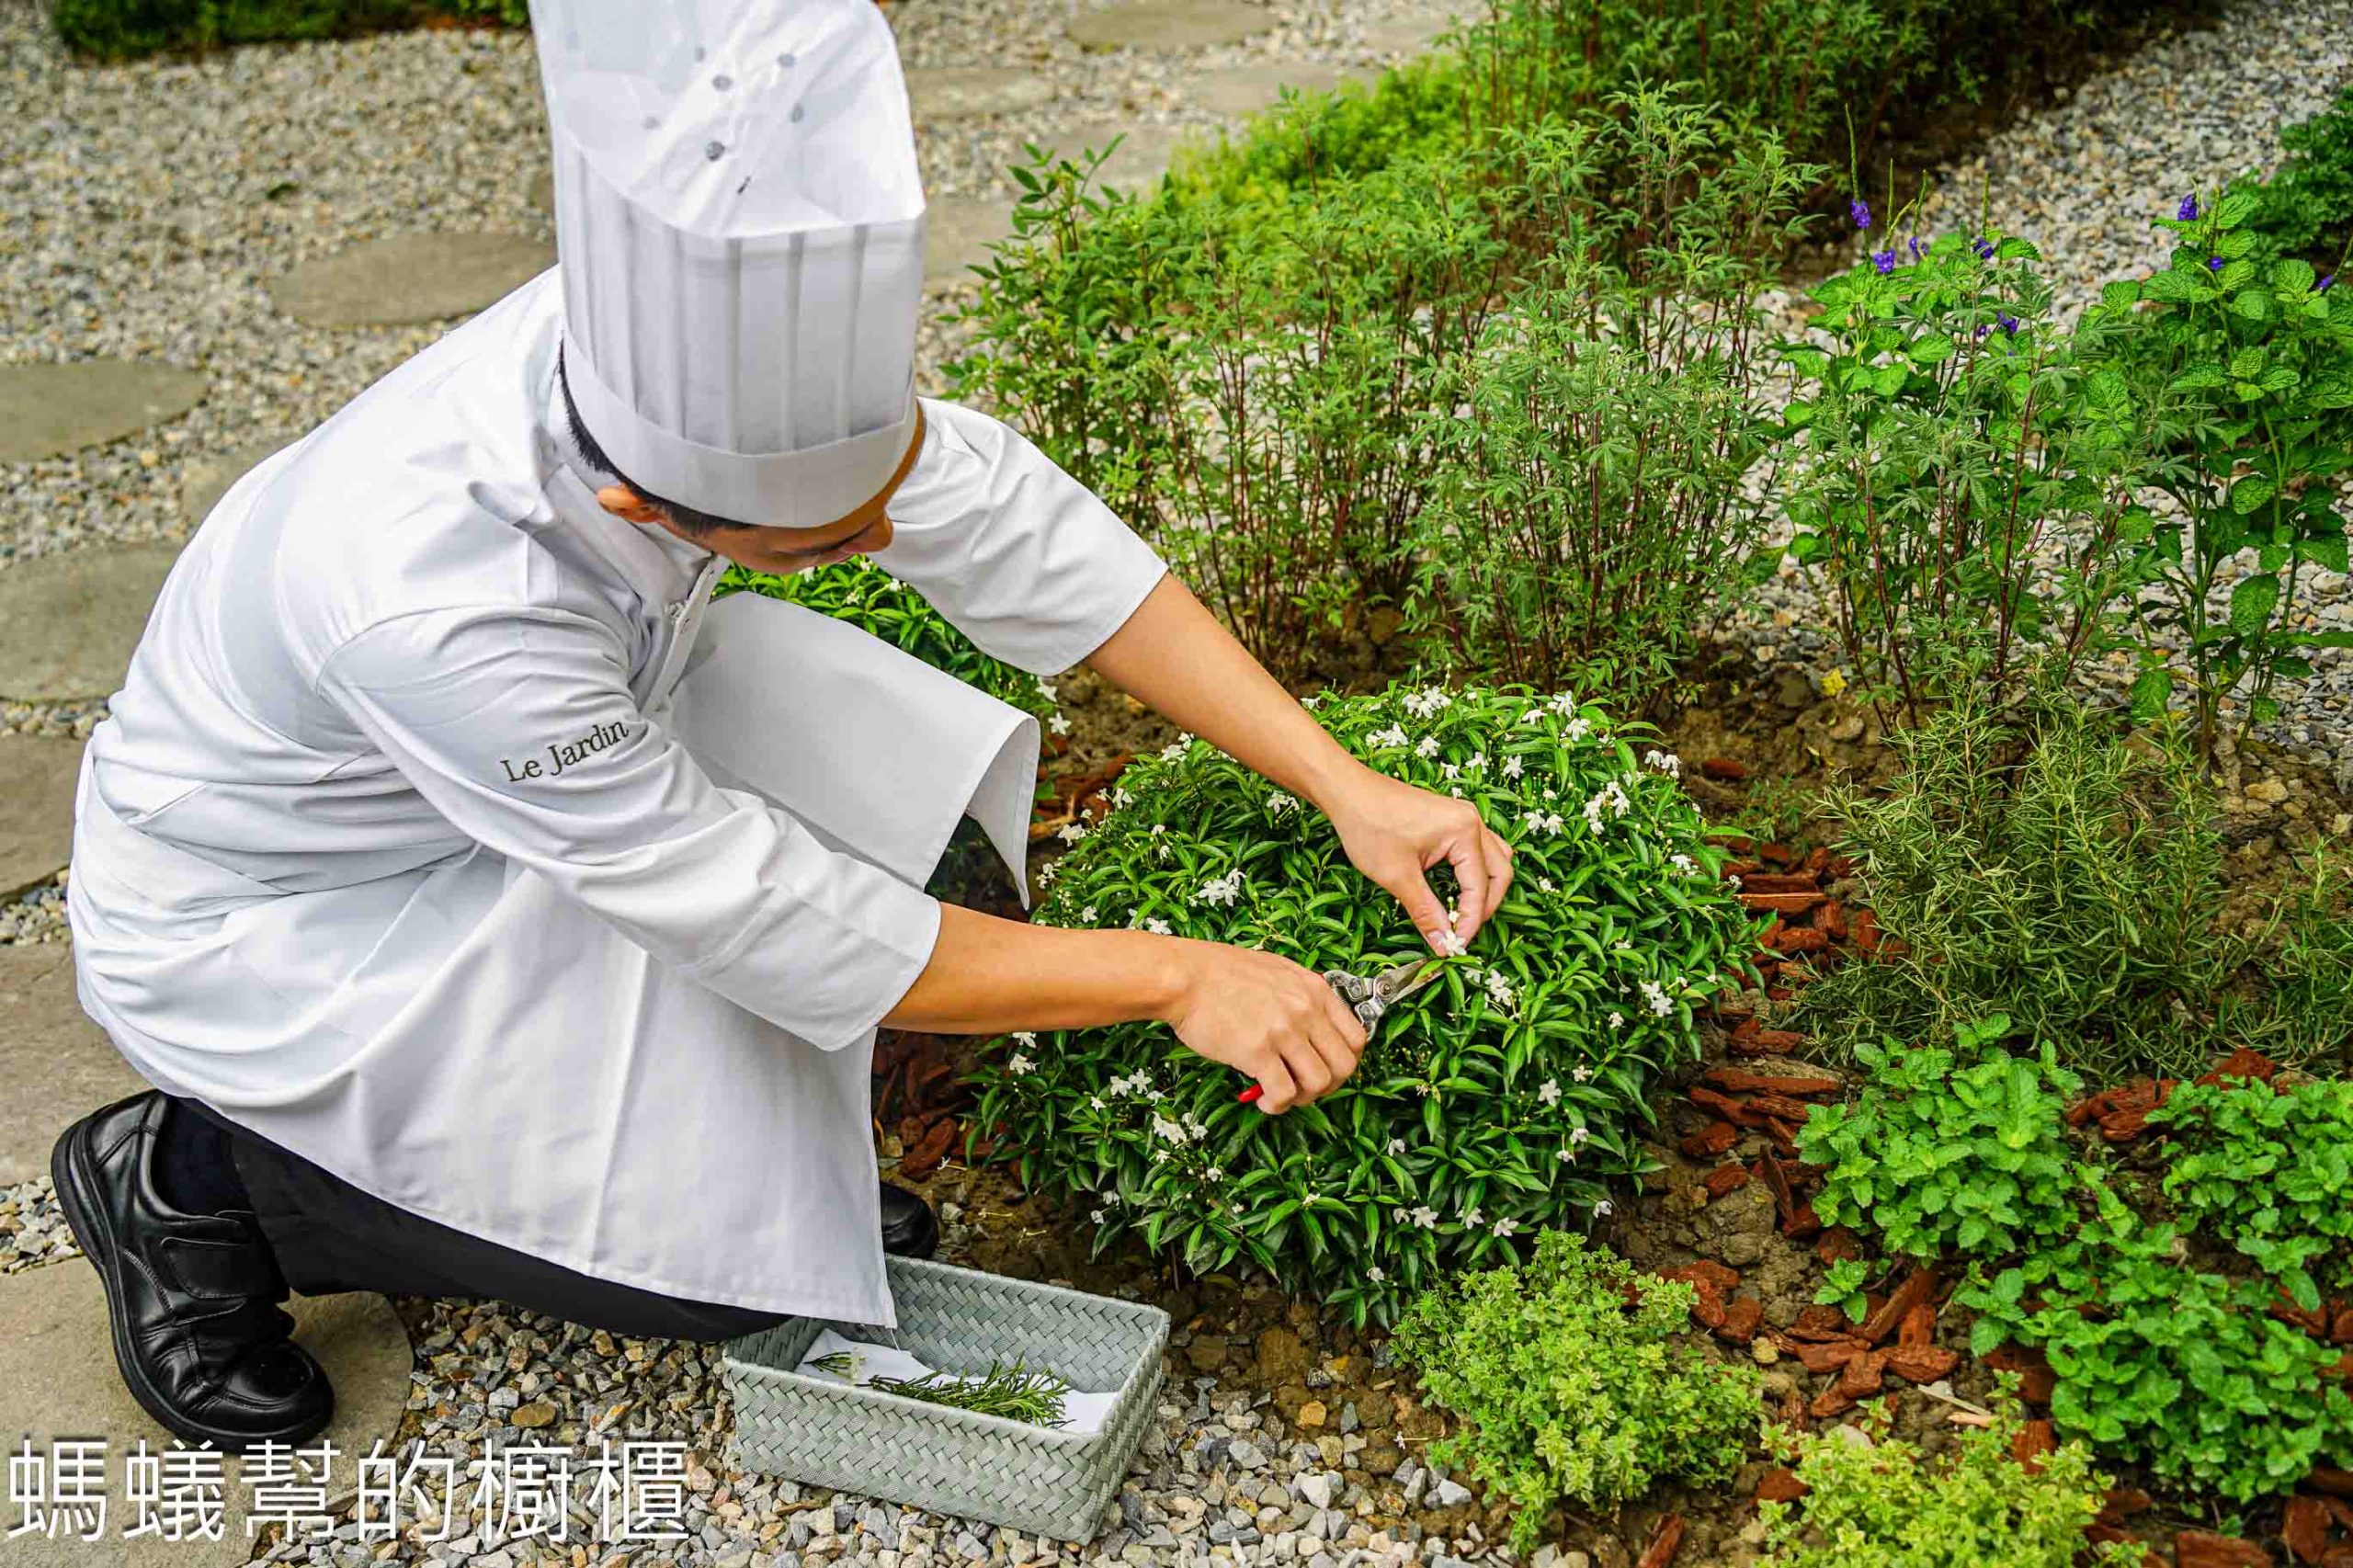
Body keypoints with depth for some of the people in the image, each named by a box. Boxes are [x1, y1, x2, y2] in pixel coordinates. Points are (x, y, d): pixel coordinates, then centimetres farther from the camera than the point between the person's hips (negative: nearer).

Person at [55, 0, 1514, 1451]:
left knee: (897, 768, -13)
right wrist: (1177, 975, -26)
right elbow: (780, 933, -33)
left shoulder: (704, 335, -26)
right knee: (712, 1247, -14)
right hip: (267, 924, -6)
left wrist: (1345, 783, -19)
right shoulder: (436, 607, -42)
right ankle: (194, 1175, 3)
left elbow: (1011, 528, -18)